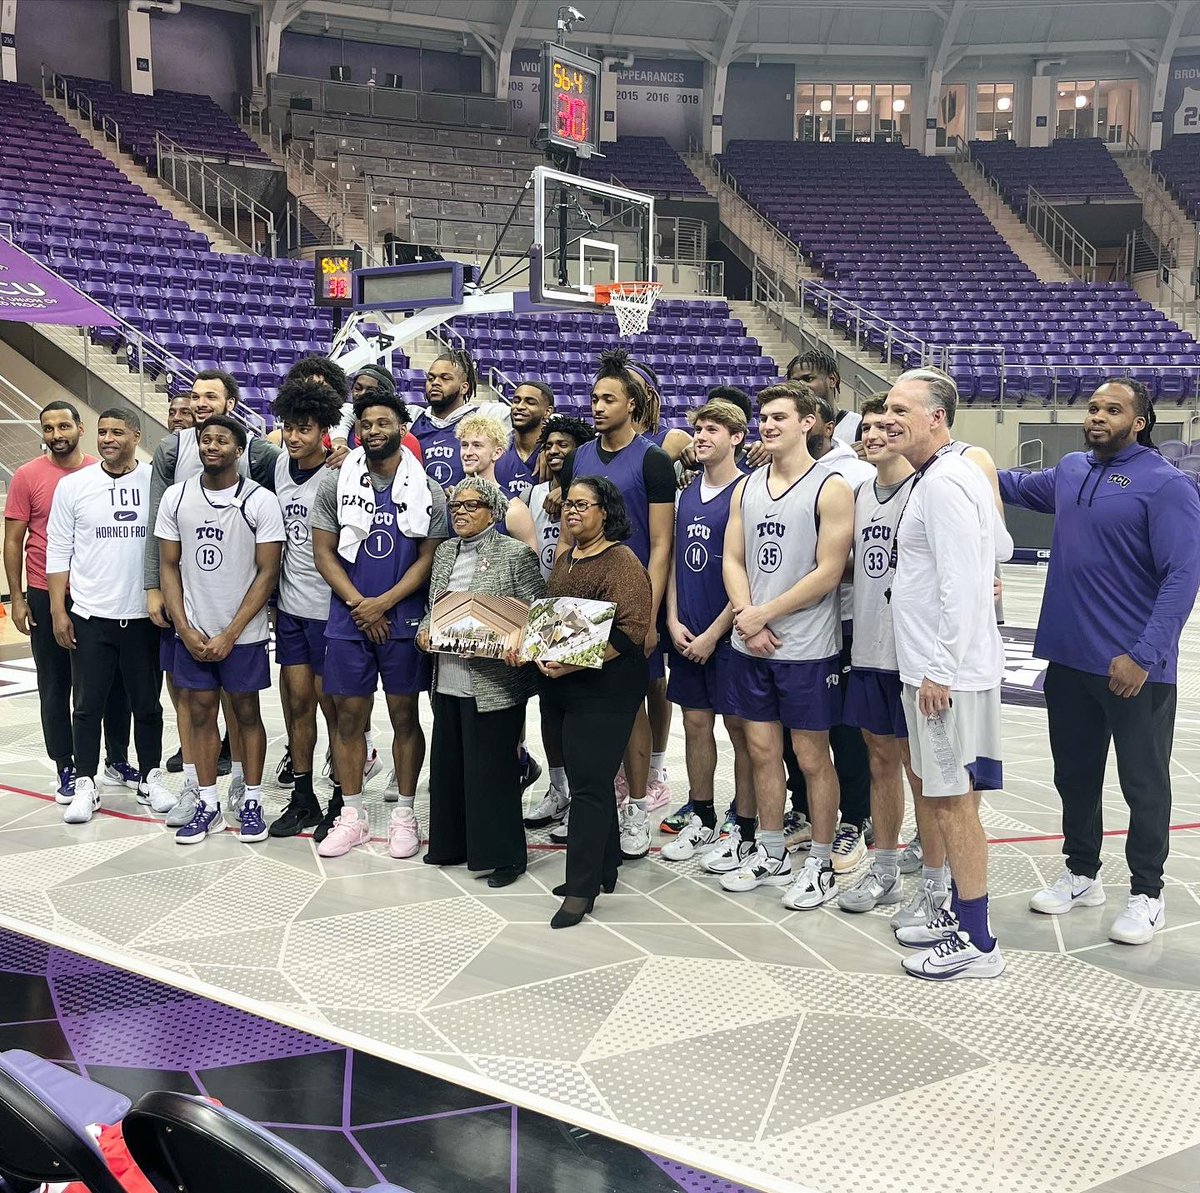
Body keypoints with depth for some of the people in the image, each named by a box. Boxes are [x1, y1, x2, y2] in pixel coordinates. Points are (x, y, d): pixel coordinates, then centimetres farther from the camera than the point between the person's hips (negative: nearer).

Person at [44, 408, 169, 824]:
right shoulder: (73, 485, 0)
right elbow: (58, 552, 3)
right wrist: (58, 610, -1)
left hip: (144, 616, 0)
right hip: (90, 617, 0)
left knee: (147, 704, 11)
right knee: (88, 705, 7)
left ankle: (151, 778, 25)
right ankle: (85, 785, 18)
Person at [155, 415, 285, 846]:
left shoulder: (260, 501, -8)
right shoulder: (176, 497, 2)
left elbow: (267, 572, -8)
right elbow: (169, 567, 5)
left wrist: (229, 635, -11)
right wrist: (185, 629, -5)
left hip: (243, 633, -3)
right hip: (192, 632, 3)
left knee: (246, 713, 6)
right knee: (199, 713, 8)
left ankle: (251, 802, 17)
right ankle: (207, 803, 18)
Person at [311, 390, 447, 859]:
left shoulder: (428, 490, 1)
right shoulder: (335, 483, 2)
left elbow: (429, 558, -2)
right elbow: (324, 553, 1)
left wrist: (383, 603, -12)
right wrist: (358, 604, -10)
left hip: (404, 621, -1)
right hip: (348, 621, 1)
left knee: (404, 716, 5)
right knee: (349, 717, 6)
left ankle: (405, 814, 16)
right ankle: (351, 815, 17)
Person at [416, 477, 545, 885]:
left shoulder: (516, 553, -5)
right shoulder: (444, 553, 14)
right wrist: (425, 632, 1)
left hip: (494, 685, -7)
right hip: (449, 682, 7)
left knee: (491, 770, -1)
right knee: (449, 766, 14)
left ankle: (504, 854, 12)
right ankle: (453, 844, 29)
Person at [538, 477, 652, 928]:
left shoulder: (622, 562, -10)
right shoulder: (564, 560, 16)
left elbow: (631, 631, -19)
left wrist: (575, 663, -24)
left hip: (605, 688, -8)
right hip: (559, 688, 8)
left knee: (589, 784, -7)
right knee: (588, 777, 14)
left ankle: (582, 887, -2)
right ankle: (604, 867, 25)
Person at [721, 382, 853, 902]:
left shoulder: (830, 488, -8)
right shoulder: (746, 487, 10)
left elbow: (828, 573, -14)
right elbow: (733, 560, 8)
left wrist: (764, 615, -13)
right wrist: (747, 618, -8)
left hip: (807, 649, -6)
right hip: (752, 645, 6)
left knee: (811, 756, 4)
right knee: (762, 749, 13)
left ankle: (821, 863, 17)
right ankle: (771, 854, 27)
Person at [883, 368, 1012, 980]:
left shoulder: (944, 483, -17)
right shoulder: (946, 476, 14)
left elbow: (961, 587, -22)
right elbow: (1001, 546, 26)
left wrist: (940, 670, -20)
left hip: (947, 673, -10)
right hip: (940, 667, 10)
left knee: (953, 801, -2)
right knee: (952, 799, 17)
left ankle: (976, 944, 7)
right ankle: (958, 914, 28)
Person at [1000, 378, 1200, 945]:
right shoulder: (1070, 471, 8)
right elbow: (1020, 486, 30)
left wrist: (1143, 655, -23)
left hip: (1135, 669, -6)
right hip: (1069, 659, 6)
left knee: (1144, 784, 8)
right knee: (1075, 774, 17)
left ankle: (1147, 893, 23)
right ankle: (1081, 873, 34)